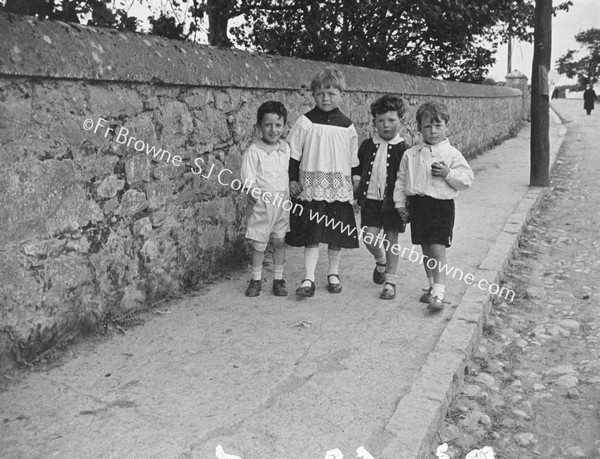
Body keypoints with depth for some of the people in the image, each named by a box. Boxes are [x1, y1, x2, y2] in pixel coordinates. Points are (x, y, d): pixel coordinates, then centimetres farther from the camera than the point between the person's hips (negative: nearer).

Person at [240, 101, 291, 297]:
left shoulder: (285, 148, 4)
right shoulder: (253, 151, -11)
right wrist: (256, 197, -25)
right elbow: (248, 183, -12)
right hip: (261, 205, -4)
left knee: (279, 241, 10)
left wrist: (289, 195, 11)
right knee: (259, 243, 6)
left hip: (282, 202, 4)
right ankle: (256, 279, 22)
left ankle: (278, 279, 23)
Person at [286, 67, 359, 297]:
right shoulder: (305, 122, -1)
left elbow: (354, 160, 11)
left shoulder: (347, 126, 5)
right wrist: (293, 179, -5)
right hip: (311, 188, -2)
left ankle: (333, 274, 26)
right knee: (311, 235, -4)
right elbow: (293, 154, 1)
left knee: (337, 235, 10)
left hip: (340, 189, 2)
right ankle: (308, 279, 1)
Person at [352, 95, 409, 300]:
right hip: (370, 198, 2)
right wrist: (356, 186, 2)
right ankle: (381, 260, 31)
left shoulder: (402, 149, -3)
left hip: (393, 200, -2)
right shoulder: (367, 145, 6)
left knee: (391, 238, 4)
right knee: (369, 237, -4)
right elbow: (357, 169, 15)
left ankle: (390, 281, 16)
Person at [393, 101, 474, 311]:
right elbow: (401, 179, 12)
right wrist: (400, 202, 7)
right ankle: (432, 286, 29)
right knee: (425, 250, 14)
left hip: (441, 205, -4)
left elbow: (467, 179, -6)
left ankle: (438, 294, -10)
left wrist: (448, 173, -19)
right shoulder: (411, 154, 7)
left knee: (437, 249, -11)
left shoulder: (452, 154, -3)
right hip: (417, 205, 4)